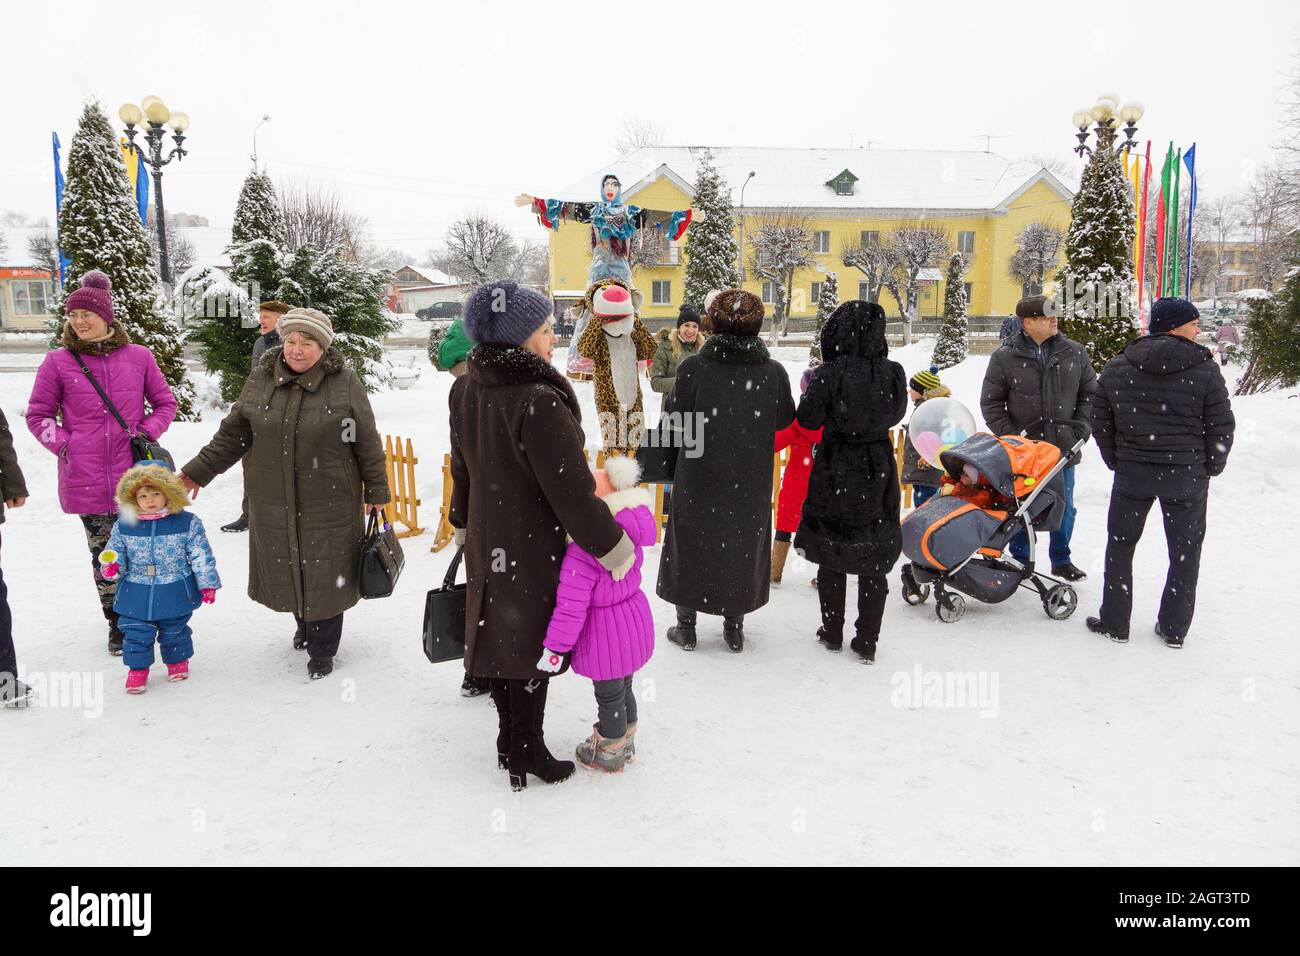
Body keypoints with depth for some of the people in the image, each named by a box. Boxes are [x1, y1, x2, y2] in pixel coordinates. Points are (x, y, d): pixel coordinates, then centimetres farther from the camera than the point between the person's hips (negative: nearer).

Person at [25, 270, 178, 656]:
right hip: (86, 480, 0)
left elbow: (166, 403, 12)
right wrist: (64, 445, -4)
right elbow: (38, 414, 8)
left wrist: (146, 434, -2)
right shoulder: (58, 362, 0)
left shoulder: (138, 357, 2)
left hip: (133, 476, 0)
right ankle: (117, 624, 22)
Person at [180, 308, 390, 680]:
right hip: (273, 504, 3)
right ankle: (305, 624, 42)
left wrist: (376, 492, 0)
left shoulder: (344, 383, -8)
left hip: (329, 503, -3)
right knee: (286, 570, 14)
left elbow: (367, 443, -3)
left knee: (325, 575, 4)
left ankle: (322, 650, 22)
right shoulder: (261, 380, 0)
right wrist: (198, 471, 7)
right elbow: (233, 434, 8)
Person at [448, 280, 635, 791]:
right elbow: (572, 491, -26)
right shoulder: (539, 402, -28)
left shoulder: (466, 389, -2)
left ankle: (509, 741, 37)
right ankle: (526, 755, 23)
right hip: (533, 545, -7)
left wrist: (464, 525, 24)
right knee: (531, 644, 8)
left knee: (501, 637, 19)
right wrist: (614, 549, -15)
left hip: (486, 541, 7)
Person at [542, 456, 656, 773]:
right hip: (634, 617, 8)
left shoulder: (581, 554, -30)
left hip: (605, 634, -8)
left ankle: (610, 753, 34)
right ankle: (626, 743, 46)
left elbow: (570, 608, -26)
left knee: (609, 696, 14)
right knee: (623, 688, 27)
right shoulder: (629, 539, -5)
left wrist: (554, 647, -15)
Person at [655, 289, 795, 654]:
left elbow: (671, 425, -9)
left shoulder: (693, 368, -15)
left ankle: (686, 627, 24)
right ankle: (734, 628, 27)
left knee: (690, 544, 15)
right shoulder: (773, 372, -9)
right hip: (751, 484, 2)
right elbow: (787, 425, 3)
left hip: (698, 479, -1)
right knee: (742, 547, 17)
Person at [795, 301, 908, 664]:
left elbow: (807, 420, -9)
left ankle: (832, 634, 24)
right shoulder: (893, 374, -6)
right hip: (879, 471, 2)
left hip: (835, 472, -2)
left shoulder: (830, 374, -17)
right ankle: (867, 642, 16)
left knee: (830, 556, 14)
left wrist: (811, 390, 7)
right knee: (874, 559, 11)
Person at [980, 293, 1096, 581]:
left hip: (1063, 448, 3)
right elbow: (991, 402, 0)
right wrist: (1009, 436, -8)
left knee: (1064, 507, 12)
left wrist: (1079, 429, 1)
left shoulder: (1075, 353, 3)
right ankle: (1020, 561, 22)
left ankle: (1061, 560, 29)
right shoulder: (1005, 358, -5)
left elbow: (1090, 394, 12)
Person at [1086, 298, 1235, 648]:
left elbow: (1100, 422, 5)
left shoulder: (1116, 368, 0)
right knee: (1185, 552, 12)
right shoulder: (1205, 370, -7)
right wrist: (1209, 468, 10)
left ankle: (1114, 622, 18)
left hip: (1131, 473, 2)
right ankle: (1174, 628, 19)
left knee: (1120, 546, 14)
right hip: (1187, 476, -1)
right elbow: (1221, 428, -4)